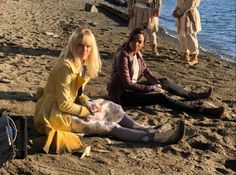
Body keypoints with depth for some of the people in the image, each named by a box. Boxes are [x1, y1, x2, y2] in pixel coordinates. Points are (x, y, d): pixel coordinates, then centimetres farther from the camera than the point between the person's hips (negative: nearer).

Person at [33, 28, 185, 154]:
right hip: (56, 113, -9)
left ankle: (149, 130, 5)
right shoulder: (67, 67, -25)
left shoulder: (83, 64, 3)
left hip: (69, 105, 9)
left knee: (113, 109, 4)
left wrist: (88, 103, -7)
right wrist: (88, 112, -15)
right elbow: (64, 104, -25)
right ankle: (153, 137, -13)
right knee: (105, 125, -14)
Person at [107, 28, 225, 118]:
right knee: (161, 97, -20)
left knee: (165, 81, 14)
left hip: (133, 86, 9)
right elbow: (127, 84, -25)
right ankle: (201, 110, -18)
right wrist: (152, 88, -20)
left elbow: (146, 71, 8)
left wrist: (157, 85, -9)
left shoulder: (136, 53, 2)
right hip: (122, 94, -9)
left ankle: (192, 95, 34)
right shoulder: (123, 55, -23)